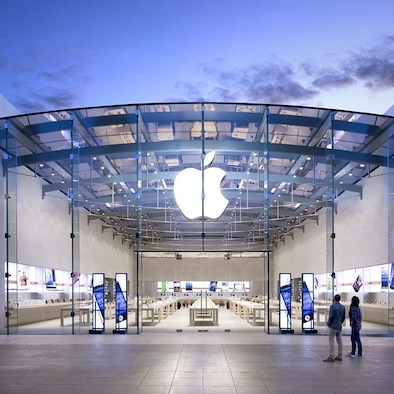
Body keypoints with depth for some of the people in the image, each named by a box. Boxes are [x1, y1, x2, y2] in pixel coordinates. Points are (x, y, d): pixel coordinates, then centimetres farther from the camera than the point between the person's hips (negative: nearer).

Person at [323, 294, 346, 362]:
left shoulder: (332, 306, -13)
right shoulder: (342, 307, 7)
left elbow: (331, 316, -16)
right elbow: (343, 317, 12)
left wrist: (328, 323, 0)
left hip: (333, 326, -7)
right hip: (339, 327, 7)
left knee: (331, 341, -6)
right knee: (339, 340, 11)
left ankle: (331, 357, -10)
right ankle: (339, 356, 15)